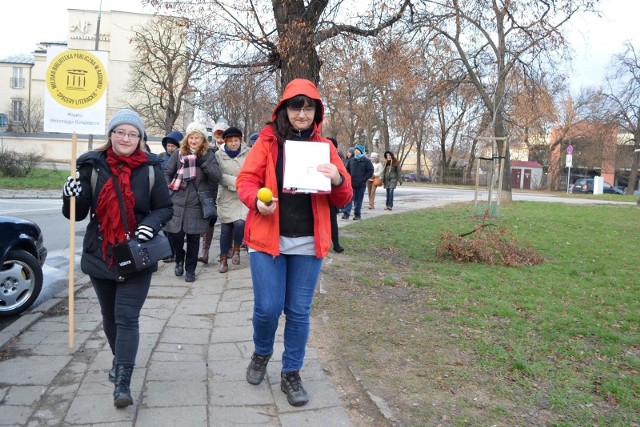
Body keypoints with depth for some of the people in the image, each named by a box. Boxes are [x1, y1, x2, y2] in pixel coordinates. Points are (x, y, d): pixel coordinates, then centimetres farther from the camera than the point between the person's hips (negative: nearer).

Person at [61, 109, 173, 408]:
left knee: (127, 317, -7)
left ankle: (122, 382, -2)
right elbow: (77, 214, 2)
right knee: (109, 316, 18)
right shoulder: (92, 165, -2)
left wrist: (151, 224, -17)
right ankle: (120, 359, 42)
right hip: (100, 256, 3)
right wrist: (72, 197, -20)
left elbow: (166, 208, 3)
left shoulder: (150, 168, -4)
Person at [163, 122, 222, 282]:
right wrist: (169, 189, -1)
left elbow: (217, 176, -8)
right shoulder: (178, 153, 5)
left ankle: (190, 269, 20)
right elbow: (167, 173, 12)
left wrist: (202, 162, -18)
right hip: (177, 201, 1)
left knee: (193, 237, 5)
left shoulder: (209, 155, 3)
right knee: (175, 233, -3)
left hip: (197, 203, -1)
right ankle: (179, 260, 27)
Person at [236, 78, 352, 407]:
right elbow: (246, 180, -1)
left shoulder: (325, 147, 7)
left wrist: (338, 180, -17)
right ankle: (261, 353, 33)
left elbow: (343, 199, 5)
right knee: (267, 307, 0)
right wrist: (257, 200, -22)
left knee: (299, 312, 7)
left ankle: (291, 373, 26)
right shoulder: (267, 142, 3)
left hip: (307, 244, 2)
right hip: (267, 238, -1)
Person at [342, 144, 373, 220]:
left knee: (358, 200, 6)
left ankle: (357, 215, 14)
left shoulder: (366, 161, 1)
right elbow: (347, 170, 15)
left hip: (361, 185, -2)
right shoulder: (351, 160, 9)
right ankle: (346, 213, -9)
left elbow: (370, 171, -2)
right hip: (351, 184, 2)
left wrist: (363, 179, -10)